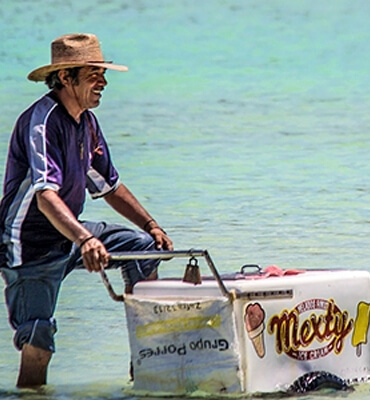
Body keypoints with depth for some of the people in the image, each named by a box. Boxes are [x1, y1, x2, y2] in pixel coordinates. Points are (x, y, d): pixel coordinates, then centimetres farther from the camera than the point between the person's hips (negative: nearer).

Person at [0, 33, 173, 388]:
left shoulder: (86, 122, 6)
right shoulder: (41, 122, -24)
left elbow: (108, 185, 20)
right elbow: (45, 197, -38)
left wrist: (151, 225, 14)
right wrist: (85, 240, -51)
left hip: (70, 235, 9)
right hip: (31, 245, -9)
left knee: (144, 246, 8)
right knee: (38, 337, -20)